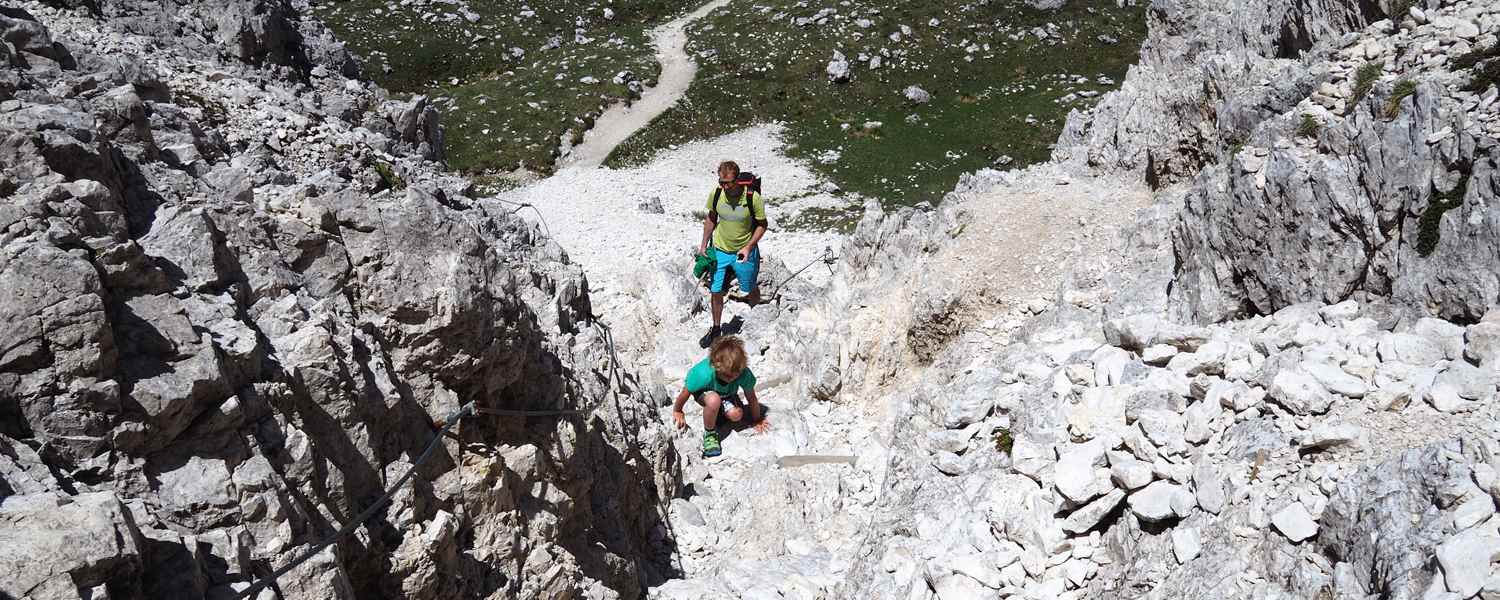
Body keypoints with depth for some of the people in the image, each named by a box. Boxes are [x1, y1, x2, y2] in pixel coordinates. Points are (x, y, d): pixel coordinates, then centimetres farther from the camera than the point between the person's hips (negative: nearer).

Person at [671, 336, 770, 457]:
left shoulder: (744, 373, -35)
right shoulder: (704, 375, -41)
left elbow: (752, 398, -17)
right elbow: (686, 392, -22)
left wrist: (757, 421, -3)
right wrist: (677, 411, -5)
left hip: (727, 393, 4)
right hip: (703, 390, -4)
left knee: (736, 415, -23)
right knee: (714, 400, -38)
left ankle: (719, 412, 12)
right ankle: (709, 433, -12)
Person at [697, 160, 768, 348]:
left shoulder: (753, 198, -23)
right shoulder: (716, 194, -13)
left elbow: (762, 225, -10)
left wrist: (748, 247, -19)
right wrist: (704, 245, 6)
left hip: (744, 252, -2)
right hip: (720, 250, 2)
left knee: (751, 290, 16)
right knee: (716, 292, 7)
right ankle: (716, 329, 28)